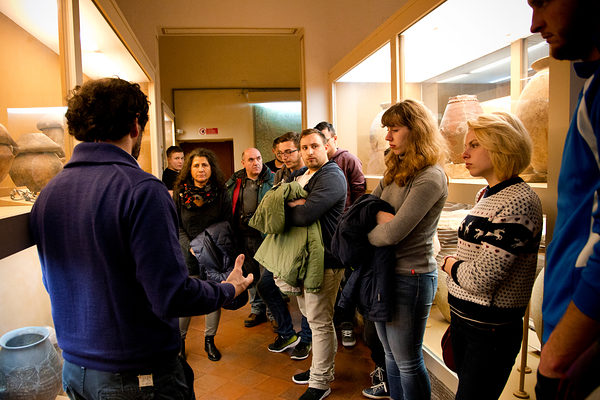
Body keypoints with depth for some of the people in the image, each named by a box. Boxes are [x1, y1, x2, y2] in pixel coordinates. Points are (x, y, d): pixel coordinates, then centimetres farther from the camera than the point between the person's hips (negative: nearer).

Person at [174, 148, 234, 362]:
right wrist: (189, 246, -10)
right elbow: (176, 225, 2)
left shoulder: (220, 193, -1)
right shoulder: (180, 193, -1)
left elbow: (227, 223, 4)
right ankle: (180, 339, 23)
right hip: (188, 254, -1)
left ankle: (209, 340, 25)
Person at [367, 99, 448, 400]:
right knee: (391, 355, 21)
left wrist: (366, 234, -5)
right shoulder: (397, 169, 10)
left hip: (411, 276, -8)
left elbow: (392, 234, -24)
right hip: (385, 271, 8)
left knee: (407, 361, 9)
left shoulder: (430, 178, -19)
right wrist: (381, 216, -14)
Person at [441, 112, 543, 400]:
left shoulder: (518, 202, -21)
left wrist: (448, 263, -6)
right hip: (463, 320, 9)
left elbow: (480, 279, -26)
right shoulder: (486, 194, 8)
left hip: (491, 331, -8)